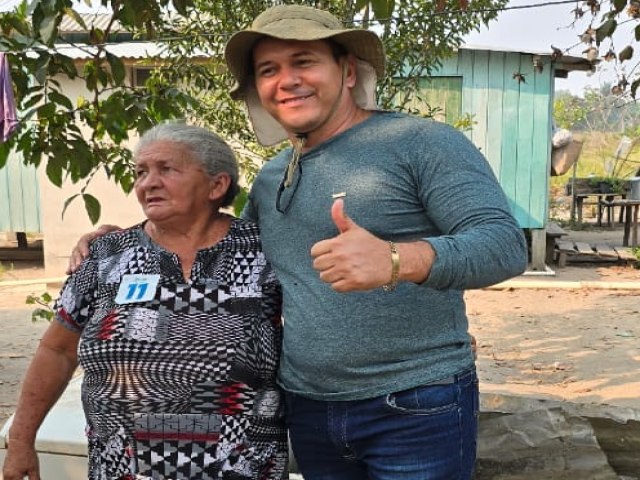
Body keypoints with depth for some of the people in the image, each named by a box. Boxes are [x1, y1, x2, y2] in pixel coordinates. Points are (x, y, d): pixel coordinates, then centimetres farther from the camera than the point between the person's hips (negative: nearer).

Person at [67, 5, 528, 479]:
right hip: (308, 409, 6)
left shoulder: (421, 142, -10)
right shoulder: (270, 178, 9)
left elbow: (505, 243, -18)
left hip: (416, 407, -5)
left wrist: (396, 260, -37)